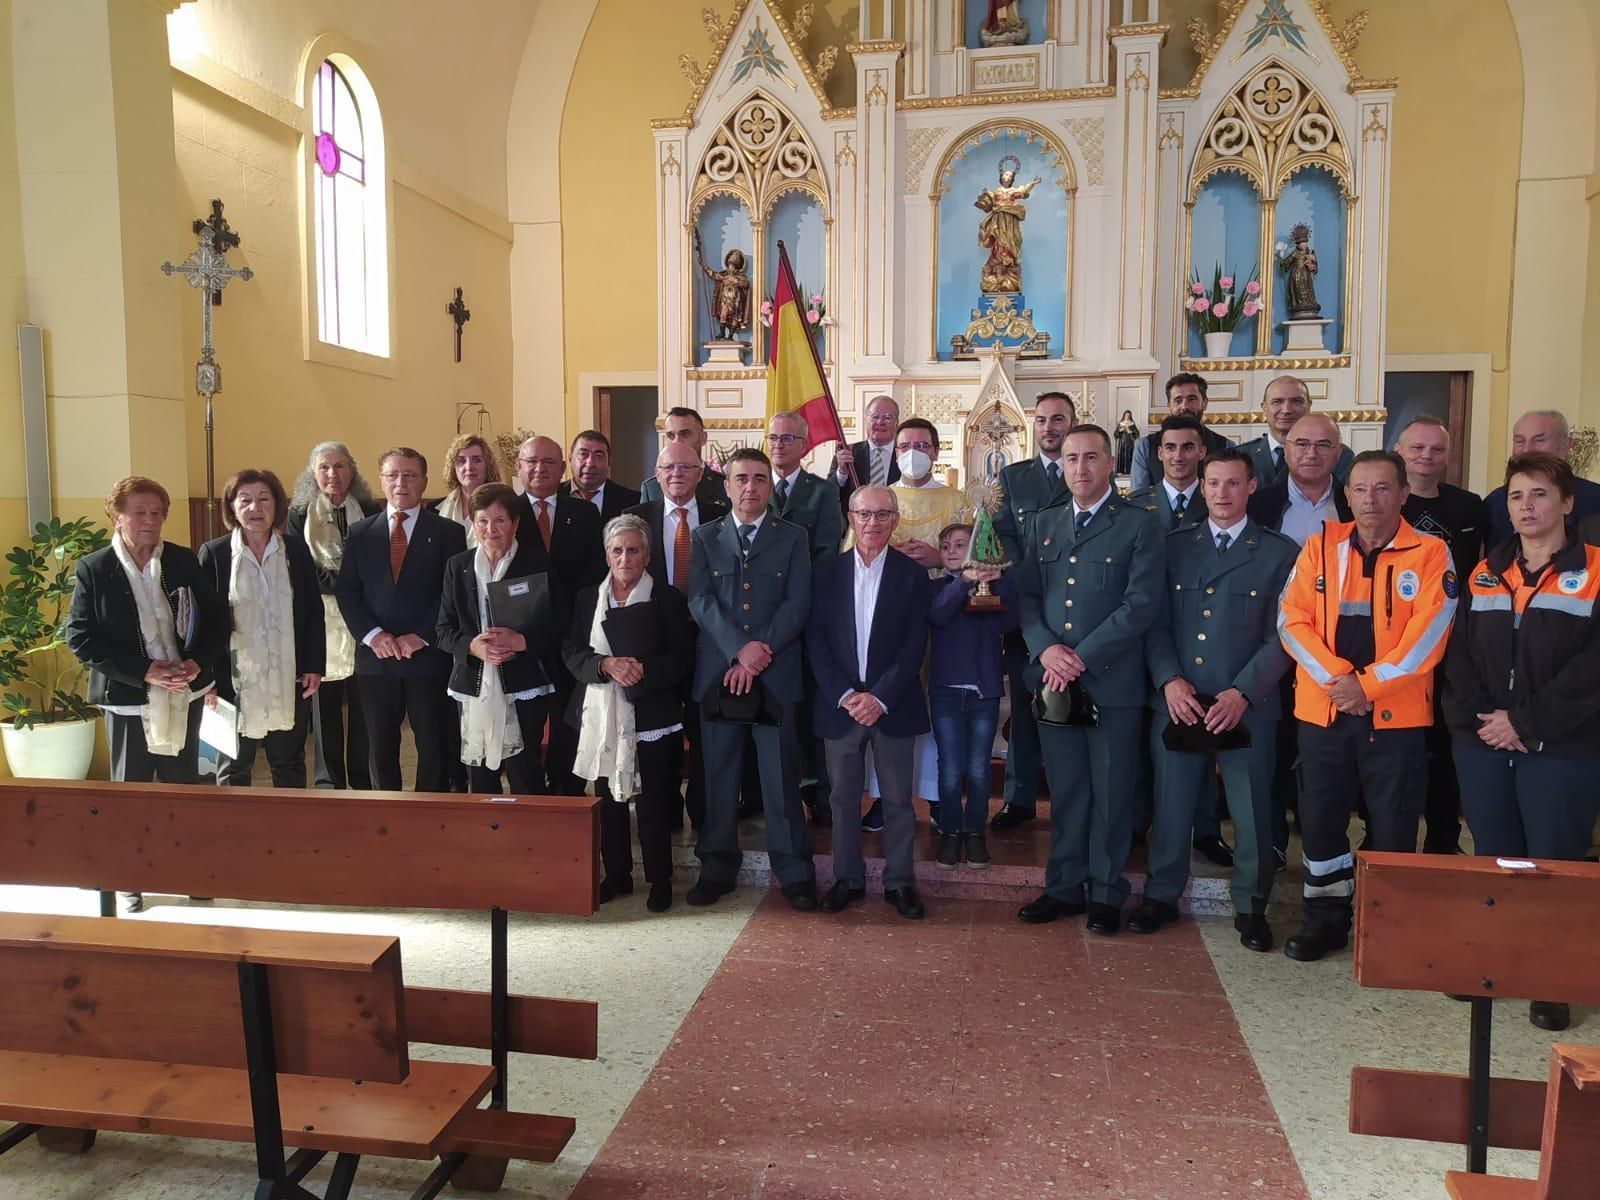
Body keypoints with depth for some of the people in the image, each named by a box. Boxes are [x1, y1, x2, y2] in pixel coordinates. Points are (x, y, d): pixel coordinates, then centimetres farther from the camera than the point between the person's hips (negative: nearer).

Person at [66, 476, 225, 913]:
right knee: (130, 789, 9)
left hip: (184, 693, 2)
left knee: (184, 783, 13)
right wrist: (144, 671, -18)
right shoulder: (93, 569, -6)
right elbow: (79, 637, -10)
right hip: (128, 698, -2)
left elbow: (215, 617, 4)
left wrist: (197, 662, -13)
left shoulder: (184, 561, 1)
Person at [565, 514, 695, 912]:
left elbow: (682, 659, -4)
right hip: (601, 715, 3)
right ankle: (616, 875, 24)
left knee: (653, 802, 1)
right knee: (608, 800, 10)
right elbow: (571, 653, 4)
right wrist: (605, 665, -15)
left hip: (651, 715, -3)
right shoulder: (587, 599, 10)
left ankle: (660, 880, 14)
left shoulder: (668, 600, 0)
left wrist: (643, 670, -20)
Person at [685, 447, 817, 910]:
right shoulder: (705, 537, 10)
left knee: (781, 773, 1)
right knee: (719, 773, 7)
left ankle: (794, 871, 12)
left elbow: (797, 604, -2)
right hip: (717, 672, 2)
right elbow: (700, 601, -2)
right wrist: (740, 649, -15)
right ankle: (718, 868, 19)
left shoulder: (793, 538, 7)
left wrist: (762, 653, -13)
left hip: (776, 674, -1)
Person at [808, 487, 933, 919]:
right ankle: (847, 878, 24)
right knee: (843, 797, 10)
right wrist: (844, 696, -11)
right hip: (839, 703, 1)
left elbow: (914, 645, -5)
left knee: (897, 798, 7)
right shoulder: (827, 572, 3)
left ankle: (899, 880, 21)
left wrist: (880, 698, -14)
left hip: (892, 705, -1)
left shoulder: (912, 575, -1)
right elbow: (816, 640, -1)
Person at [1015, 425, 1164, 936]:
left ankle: (1107, 894, 20)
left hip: (1112, 680, -4)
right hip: (1053, 680, 4)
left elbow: (1141, 603, -11)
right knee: (1065, 791, 12)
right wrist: (1045, 648, -9)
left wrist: (1082, 657, -15)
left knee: (1110, 793, 6)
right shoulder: (1045, 523, 13)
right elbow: (1026, 595, 9)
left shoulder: (1140, 524, -3)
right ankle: (1063, 887, 24)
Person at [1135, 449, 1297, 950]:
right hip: (1177, 700, 2)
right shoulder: (1174, 546, 9)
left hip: (1248, 705, -1)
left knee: (1252, 811, 7)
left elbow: (1281, 636, -2)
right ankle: (1161, 896, 24)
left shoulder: (1279, 553, 3)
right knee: (1171, 805, 8)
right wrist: (1168, 680, -9)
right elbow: (1156, 622, 6)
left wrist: (1242, 693, -13)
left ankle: (1251, 906, 25)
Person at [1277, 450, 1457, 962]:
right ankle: (1326, 918, 26)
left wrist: (1368, 685, -15)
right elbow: (1292, 619, -1)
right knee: (1320, 818, 10)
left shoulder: (1430, 553, -2)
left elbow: (1427, 635, -10)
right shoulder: (1320, 546, 5)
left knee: (1393, 827, 6)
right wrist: (1334, 677, -13)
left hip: (1396, 714, -2)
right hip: (1322, 709, 3)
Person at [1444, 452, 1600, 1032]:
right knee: (1492, 859, 13)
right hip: (1482, 744, 4)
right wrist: (1475, 717, -8)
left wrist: (1527, 722, -14)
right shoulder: (1485, 572, 11)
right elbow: (1460, 653, 7)